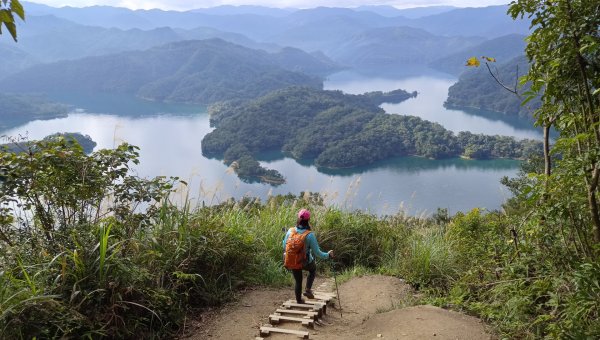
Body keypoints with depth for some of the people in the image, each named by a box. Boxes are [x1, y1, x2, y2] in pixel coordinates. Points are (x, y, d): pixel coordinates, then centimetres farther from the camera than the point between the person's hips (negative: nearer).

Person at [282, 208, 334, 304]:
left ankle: (299, 301, 39)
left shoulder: (290, 231, -14)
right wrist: (328, 255, 1)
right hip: (306, 262, -3)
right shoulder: (310, 235, -24)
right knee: (313, 268, 32)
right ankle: (308, 289, 19)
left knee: (298, 282, 25)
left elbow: (285, 247, 0)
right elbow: (317, 252, -16)